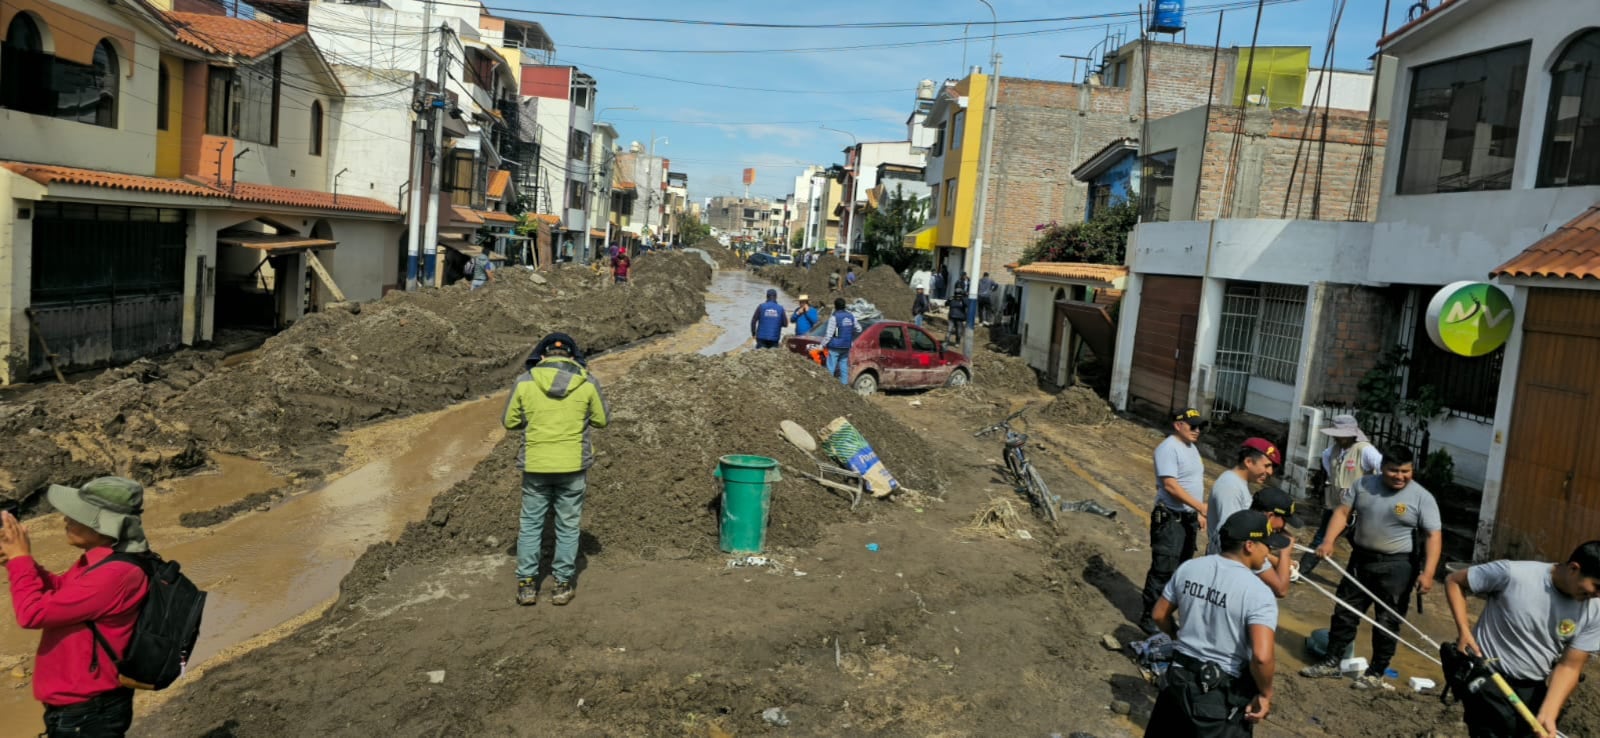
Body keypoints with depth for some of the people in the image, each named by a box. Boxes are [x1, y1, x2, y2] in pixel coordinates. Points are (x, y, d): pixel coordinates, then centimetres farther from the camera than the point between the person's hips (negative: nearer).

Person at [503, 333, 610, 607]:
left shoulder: (525, 381, -4)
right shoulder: (587, 382, -5)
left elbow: (509, 422, 5)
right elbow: (602, 420, 6)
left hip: (535, 465, 0)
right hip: (573, 465, 0)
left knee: (531, 524, 14)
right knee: (568, 526, 11)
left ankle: (526, 585, 14)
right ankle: (563, 585, 15)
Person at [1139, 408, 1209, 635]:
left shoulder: (1191, 448, 15)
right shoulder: (1168, 448, -16)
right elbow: (1171, 485, -23)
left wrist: (1198, 514, 19)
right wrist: (1201, 507, -25)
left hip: (1188, 518, 10)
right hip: (1170, 518, -10)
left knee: (1180, 570, 14)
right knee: (1163, 570, -7)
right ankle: (1149, 617, 2)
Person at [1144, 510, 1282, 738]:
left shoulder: (1188, 568, -4)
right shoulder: (1258, 593, -21)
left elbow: (1160, 615, 8)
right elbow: (1262, 656, -31)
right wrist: (1265, 694, -14)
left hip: (1179, 676, 6)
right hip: (1224, 693, -5)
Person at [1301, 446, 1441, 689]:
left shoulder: (1422, 498, -10)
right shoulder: (1363, 485, 1)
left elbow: (1433, 536, -13)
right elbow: (1342, 511, 1)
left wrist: (1427, 572, -23)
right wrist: (1328, 541, -12)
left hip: (1396, 566, -4)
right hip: (1360, 559, 4)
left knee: (1387, 622, 3)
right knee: (1344, 612, 9)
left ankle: (1376, 674, 15)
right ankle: (1331, 663, 20)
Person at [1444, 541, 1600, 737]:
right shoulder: (1512, 574, -22)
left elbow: (1569, 666, -5)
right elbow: (1454, 582, -8)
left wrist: (1547, 715, -16)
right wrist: (1463, 629, -18)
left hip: (1534, 689, 5)